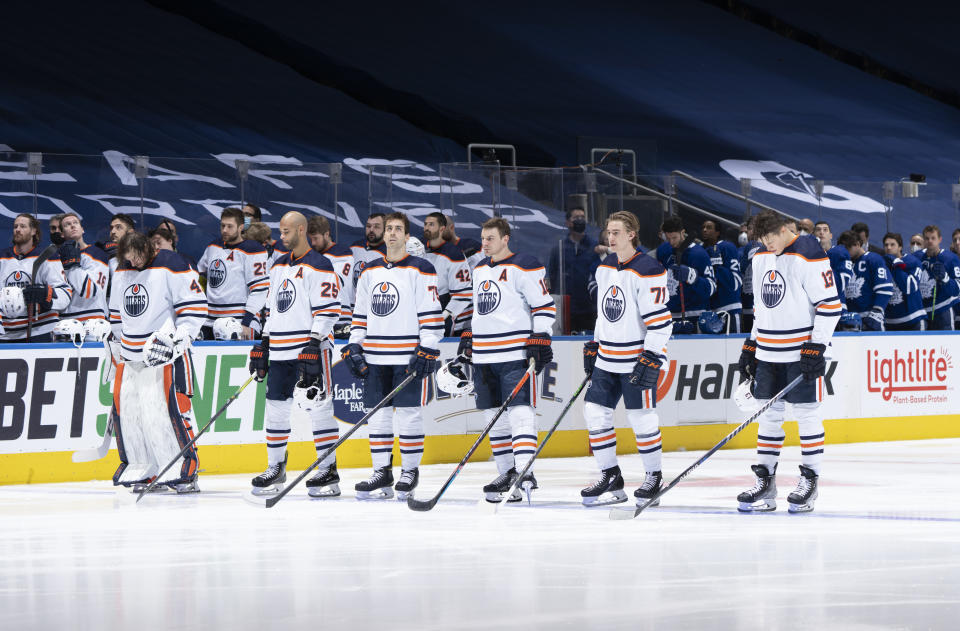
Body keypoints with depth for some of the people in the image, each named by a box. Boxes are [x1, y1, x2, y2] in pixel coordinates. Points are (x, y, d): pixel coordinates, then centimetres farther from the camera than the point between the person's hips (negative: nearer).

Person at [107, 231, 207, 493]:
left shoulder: (171, 267, -9)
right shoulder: (121, 273, 13)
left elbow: (195, 307, -11)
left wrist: (177, 338, -18)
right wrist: (117, 342, 25)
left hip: (165, 353, -7)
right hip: (131, 357, 7)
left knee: (167, 409, -14)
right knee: (125, 409, 3)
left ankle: (185, 470, -7)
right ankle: (142, 470, 12)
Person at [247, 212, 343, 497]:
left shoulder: (318, 267, -8)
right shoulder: (279, 267, 17)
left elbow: (327, 311, -14)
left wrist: (314, 345, -20)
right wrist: (263, 345, 18)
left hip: (310, 348, -8)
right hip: (280, 351, 8)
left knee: (318, 407, -7)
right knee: (276, 407, 8)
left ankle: (328, 470, -4)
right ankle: (276, 468, 18)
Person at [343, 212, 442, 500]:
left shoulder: (420, 270, -3)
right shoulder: (369, 272, 14)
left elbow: (431, 314, -6)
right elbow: (360, 314, 18)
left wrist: (427, 350, -13)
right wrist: (354, 347, 9)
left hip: (409, 356, -5)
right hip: (375, 357, 5)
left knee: (409, 414, -4)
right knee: (377, 414, 5)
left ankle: (410, 471, 6)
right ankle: (382, 472, 11)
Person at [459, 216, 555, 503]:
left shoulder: (524, 267, -8)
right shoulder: (480, 269, 18)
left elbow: (545, 306, -9)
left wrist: (539, 340, -16)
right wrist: (468, 337, 25)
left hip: (515, 353, -8)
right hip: (484, 355, 8)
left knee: (519, 411, -13)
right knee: (493, 415, 8)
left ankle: (525, 474, -18)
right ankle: (507, 473, 15)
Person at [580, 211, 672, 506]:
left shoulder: (647, 272, -15)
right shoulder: (605, 268, 10)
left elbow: (660, 320, -17)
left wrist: (651, 359, -20)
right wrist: (593, 346, 20)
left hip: (638, 358, -8)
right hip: (607, 359, 8)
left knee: (641, 418, -3)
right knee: (595, 413, 5)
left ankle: (653, 476, 12)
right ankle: (610, 476, 14)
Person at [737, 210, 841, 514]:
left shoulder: (809, 256, -13)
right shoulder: (761, 259, 12)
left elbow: (830, 305, -14)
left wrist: (816, 347, -18)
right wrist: (751, 345, 18)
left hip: (802, 351, -7)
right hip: (768, 352, 7)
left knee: (807, 413, -2)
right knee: (768, 413, 8)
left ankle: (809, 480, 5)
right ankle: (765, 483, 13)